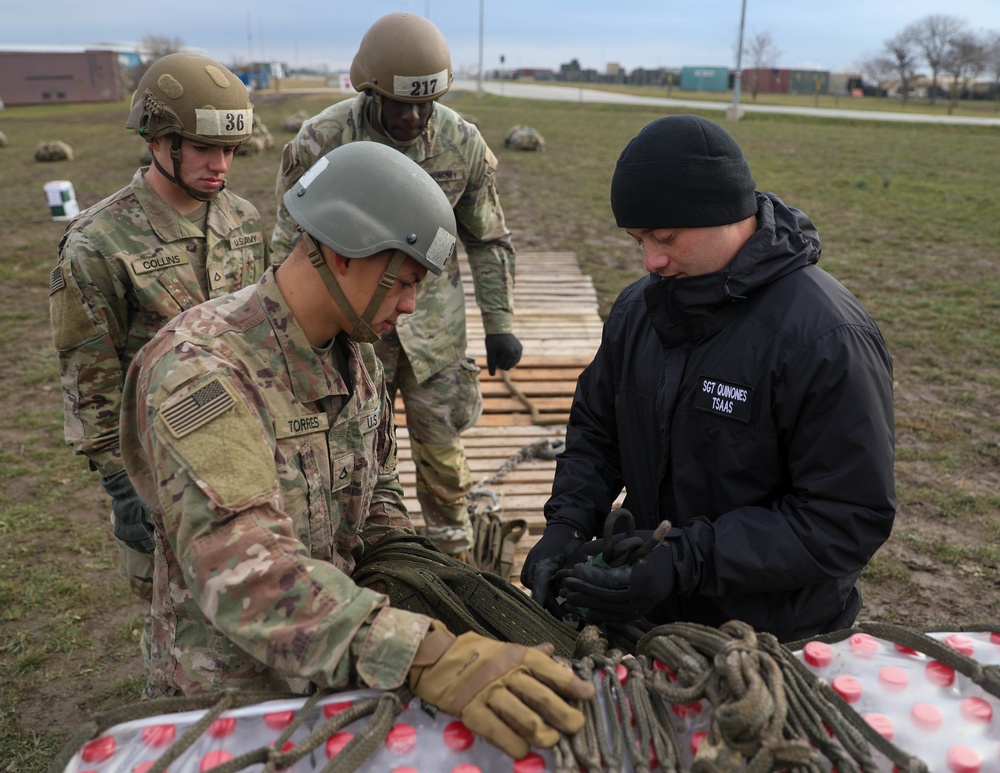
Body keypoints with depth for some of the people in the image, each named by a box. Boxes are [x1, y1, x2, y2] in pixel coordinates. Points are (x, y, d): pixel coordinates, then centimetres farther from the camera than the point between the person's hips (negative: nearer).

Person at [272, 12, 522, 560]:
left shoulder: (463, 143, -7)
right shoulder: (321, 141, -13)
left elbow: (488, 241, 5)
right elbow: (291, 245, -4)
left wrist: (499, 324, 3)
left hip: (434, 323, 1)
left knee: (441, 447, 9)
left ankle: (453, 556, 32)